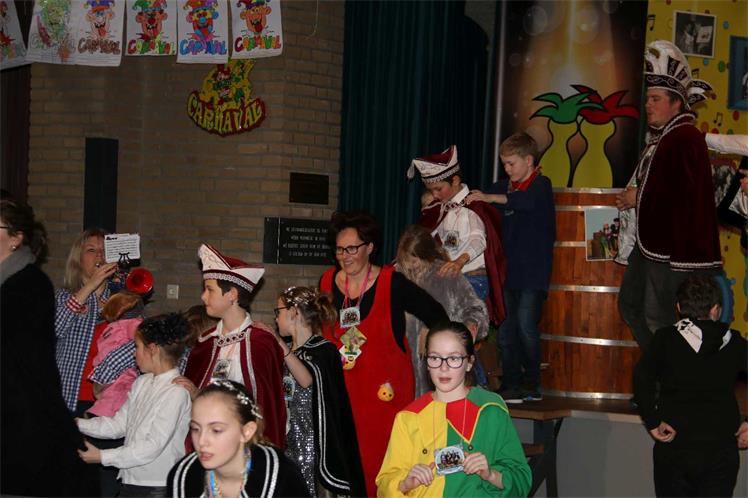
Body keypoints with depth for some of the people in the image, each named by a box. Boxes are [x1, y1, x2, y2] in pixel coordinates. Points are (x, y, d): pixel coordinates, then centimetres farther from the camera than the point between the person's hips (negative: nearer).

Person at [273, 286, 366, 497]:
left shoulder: (324, 350, -6)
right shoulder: (284, 351, 13)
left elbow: (307, 379, -24)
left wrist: (281, 346, -20)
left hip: (311, 440, -6)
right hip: (286, 439, 6)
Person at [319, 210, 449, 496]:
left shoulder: (392, 284, -8)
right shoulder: (327, 282, 5)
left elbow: (436, 316, 1)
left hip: (386, 390, -3)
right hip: (341, 389, 4)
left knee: (381, 461, -5)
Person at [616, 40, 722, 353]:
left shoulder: (686, 138, -16)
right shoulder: (661, 138, 16)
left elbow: (683, 192, -25)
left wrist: (639, 197, -14)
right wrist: (633, 198, 6)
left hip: (673, 248, -11)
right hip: (649, 242, 11)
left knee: (657, 317, -5)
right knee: (629, 305, 17)